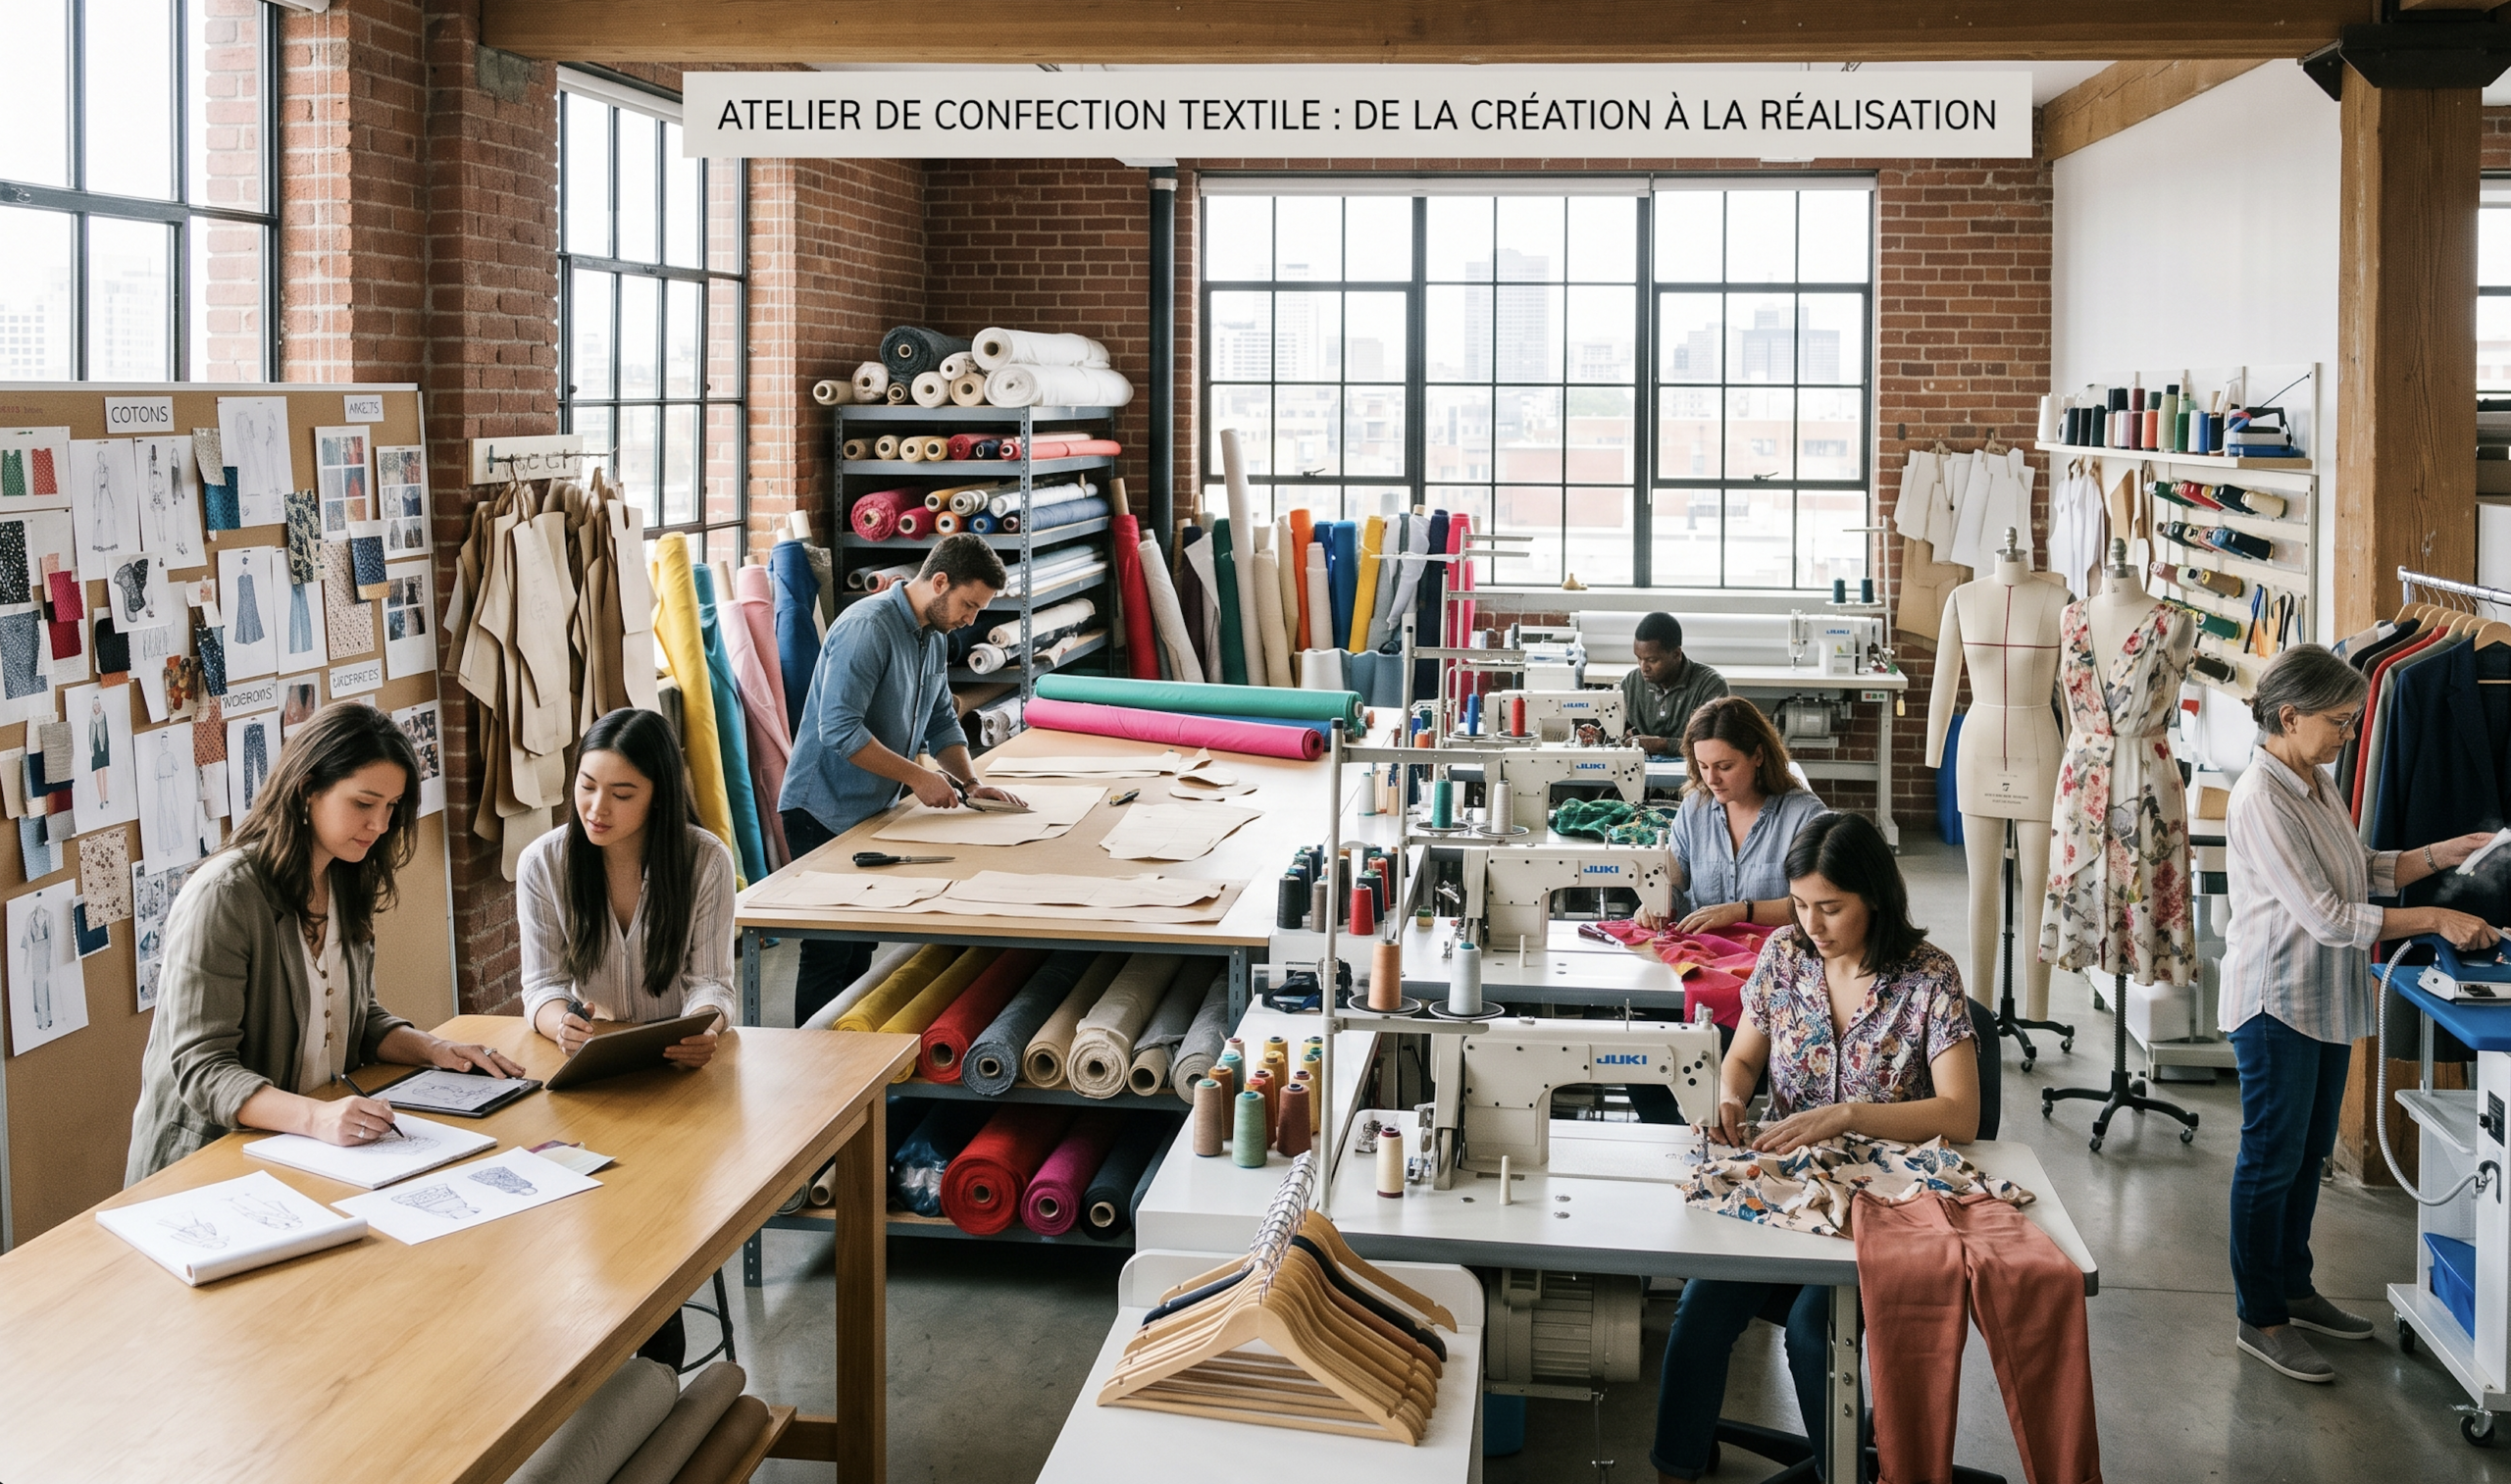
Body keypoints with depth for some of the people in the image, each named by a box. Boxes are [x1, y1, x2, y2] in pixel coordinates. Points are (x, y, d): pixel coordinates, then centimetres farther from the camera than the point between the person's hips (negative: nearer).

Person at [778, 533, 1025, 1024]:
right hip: (824, 813, -9)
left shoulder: (935, 637, 9)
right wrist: (917, 776, -22)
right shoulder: (868, 627, -21)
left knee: (860, 950, 12)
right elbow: (840, 730, -27)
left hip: (871, 813, 9)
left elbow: (941, 721, 18)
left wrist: (971, 782, 2)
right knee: (830, 952, -6)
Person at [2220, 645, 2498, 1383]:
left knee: (2307, 1155, 18)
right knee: (2272, 1158, 2)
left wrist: (2446, 853, 4)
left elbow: (2363, 871, 15)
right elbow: (2325, 915, -24)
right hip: (2277, 1002, -9)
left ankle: (2293, 1289, 32)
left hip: (2327, 998, 9)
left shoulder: (2315, 784, 7)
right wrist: (2435, 921, -22)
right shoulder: (2261, 799, -23)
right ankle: (2259, 1320, 12)